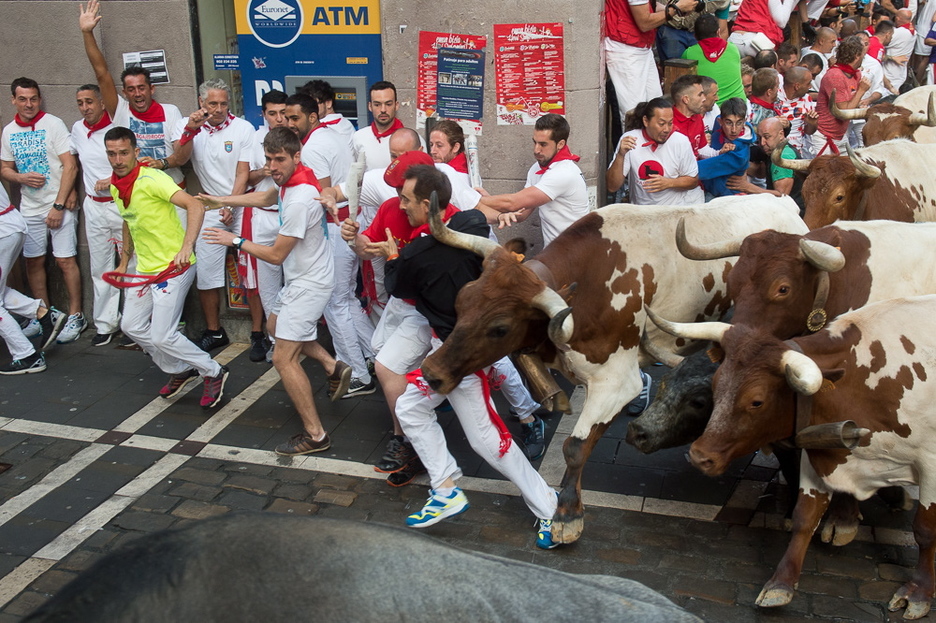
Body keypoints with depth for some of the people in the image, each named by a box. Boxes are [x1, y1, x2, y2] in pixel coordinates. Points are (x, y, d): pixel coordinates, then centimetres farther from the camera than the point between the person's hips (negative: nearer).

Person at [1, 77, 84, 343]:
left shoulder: (53, 124, -7)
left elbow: (70, 166, -11)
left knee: (66, 261, -5)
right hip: (29, 208, 5)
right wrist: (21, 177, -10)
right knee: (33, 262, 9)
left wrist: (59, 205, -15)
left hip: (59, 205, -5)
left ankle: (75, 316, 5)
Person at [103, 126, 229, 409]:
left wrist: (187, 247, -43)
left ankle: (214, 372, 9)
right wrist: (124, 263, 26)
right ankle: (180, 371, 31)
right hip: (146, 269, 9)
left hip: (173, 267, -9)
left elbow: (195, 206, -31)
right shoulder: (115, 186, 8)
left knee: (162, 336, -11)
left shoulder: (151, 179, -19)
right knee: (132, 325, 15)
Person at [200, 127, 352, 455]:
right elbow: (267, 197, 24)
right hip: (300, 278, 11)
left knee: (284, 358, -7)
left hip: (308, 284, -11)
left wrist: (235, 241, -9)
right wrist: (219, 201, 26)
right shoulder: (292, 179, 0)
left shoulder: (299, 200, -30)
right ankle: (333, 367, 27)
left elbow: (276, 255, -22)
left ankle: (315, 435, 0)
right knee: (276, 325, 31)